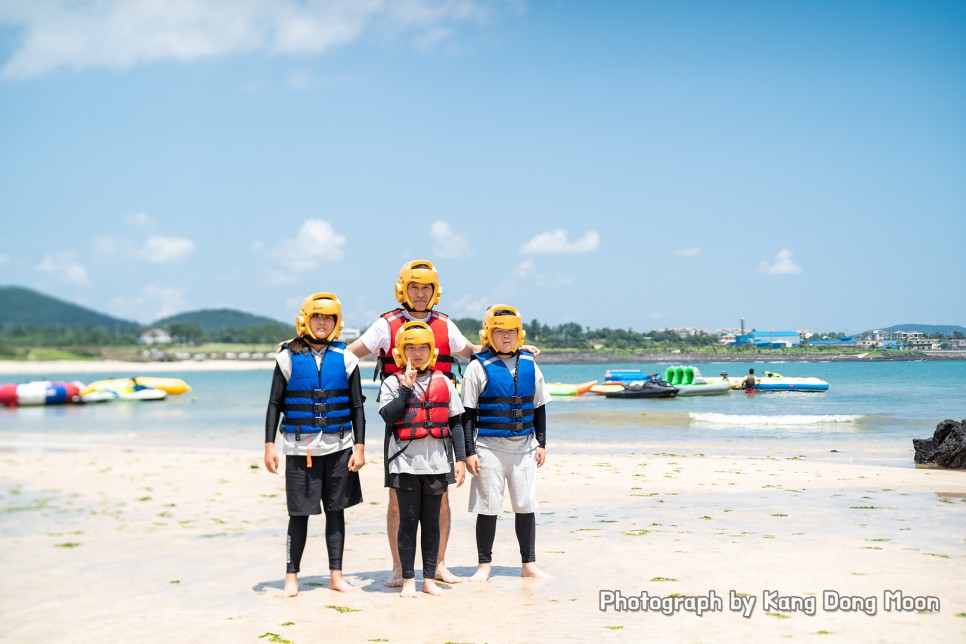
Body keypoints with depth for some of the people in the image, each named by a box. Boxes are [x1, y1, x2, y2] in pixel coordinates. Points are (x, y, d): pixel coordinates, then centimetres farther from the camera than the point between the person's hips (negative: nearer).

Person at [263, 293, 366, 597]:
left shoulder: (345, 359, 4)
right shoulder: (289, 357, 1)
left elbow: (357, 407, 7)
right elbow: (275, 404, 3)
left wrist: (359, 448, 1)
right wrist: (269, 445, -3)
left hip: (339, 448, 2)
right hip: (299, 448, -1)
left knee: (336, 511, 8)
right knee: (299, 513, 3)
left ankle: (336, 575, 17)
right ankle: (292, 576, 14)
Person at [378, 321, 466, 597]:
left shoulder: (443, 382, 9)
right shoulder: (393, 383, 3)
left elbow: (455, 422, 10)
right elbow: (389, 416, -12)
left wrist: (460, 459, 5)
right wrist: (406, 387, -15)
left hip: (437, 462, 2)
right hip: (405, 462, -2)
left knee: (431, 521, 8)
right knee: (408, 520, 3)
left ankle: (429, 578, 15)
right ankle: (408, 579, 11)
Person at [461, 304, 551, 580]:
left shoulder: (529, 365, 8)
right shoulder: (479, 367, -4)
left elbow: (539, 408, 14)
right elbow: (468, 413, -4)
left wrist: (541, 444, 10)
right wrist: (469, 452, -8)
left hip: (524, 447, 4)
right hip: (489, 446, -3)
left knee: (526, 506, 7)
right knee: (488, 507, 2)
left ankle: (529, 564, 18)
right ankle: (484, 565, 15)